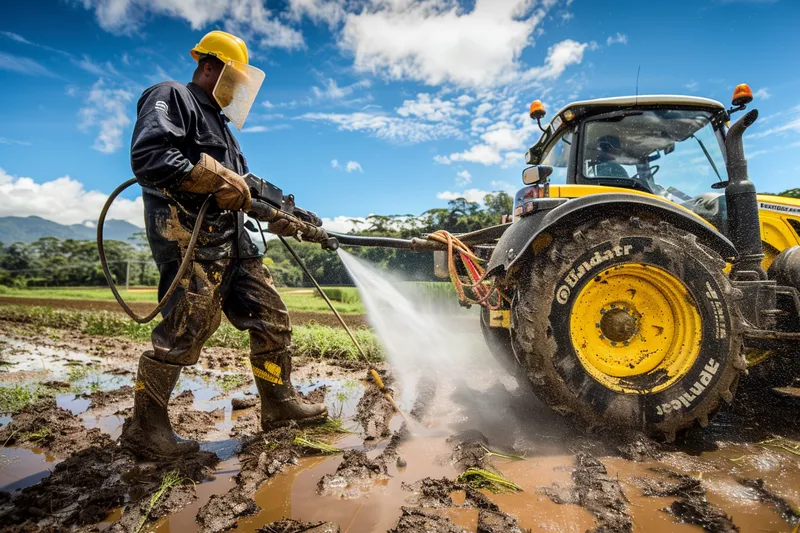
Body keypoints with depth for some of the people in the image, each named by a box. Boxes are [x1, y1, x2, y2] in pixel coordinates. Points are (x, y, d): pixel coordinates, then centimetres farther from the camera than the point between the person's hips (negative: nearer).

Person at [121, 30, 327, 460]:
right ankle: (144, 427, 8)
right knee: (186, 329, -10)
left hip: (231, 241, 9)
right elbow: (147, 157, -17)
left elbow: (241, 192, 24)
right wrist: (217, 181, -17)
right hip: (189, 235, -9)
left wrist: (275, 220, 11)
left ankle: (278, 403, 18)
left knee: (271, 319, 6)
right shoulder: (170, 98, 2)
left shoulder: (219, 123, 29)